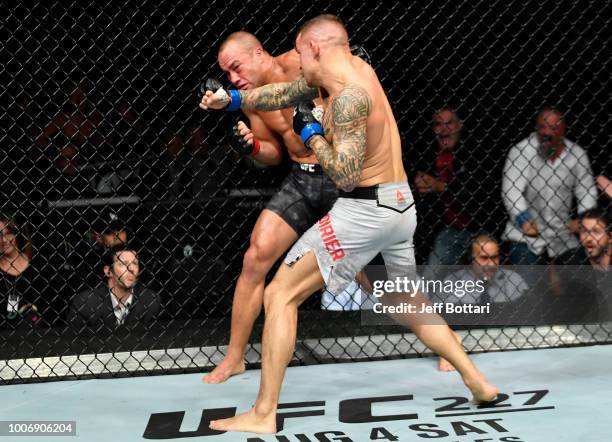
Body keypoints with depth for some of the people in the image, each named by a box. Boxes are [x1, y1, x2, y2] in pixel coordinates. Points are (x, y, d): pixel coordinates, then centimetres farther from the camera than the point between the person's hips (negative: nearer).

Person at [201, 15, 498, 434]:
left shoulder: (349, 95, -19)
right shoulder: (352, 67, 8)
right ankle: (477, 380, 27)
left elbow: (346, 177, -23)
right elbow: (286, 93, 22)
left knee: (281, 295, -5)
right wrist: (233, 99, 19)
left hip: (364, 211, -10)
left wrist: (311, 134, -10)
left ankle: (263, 415, -8)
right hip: (401, 205, 10)